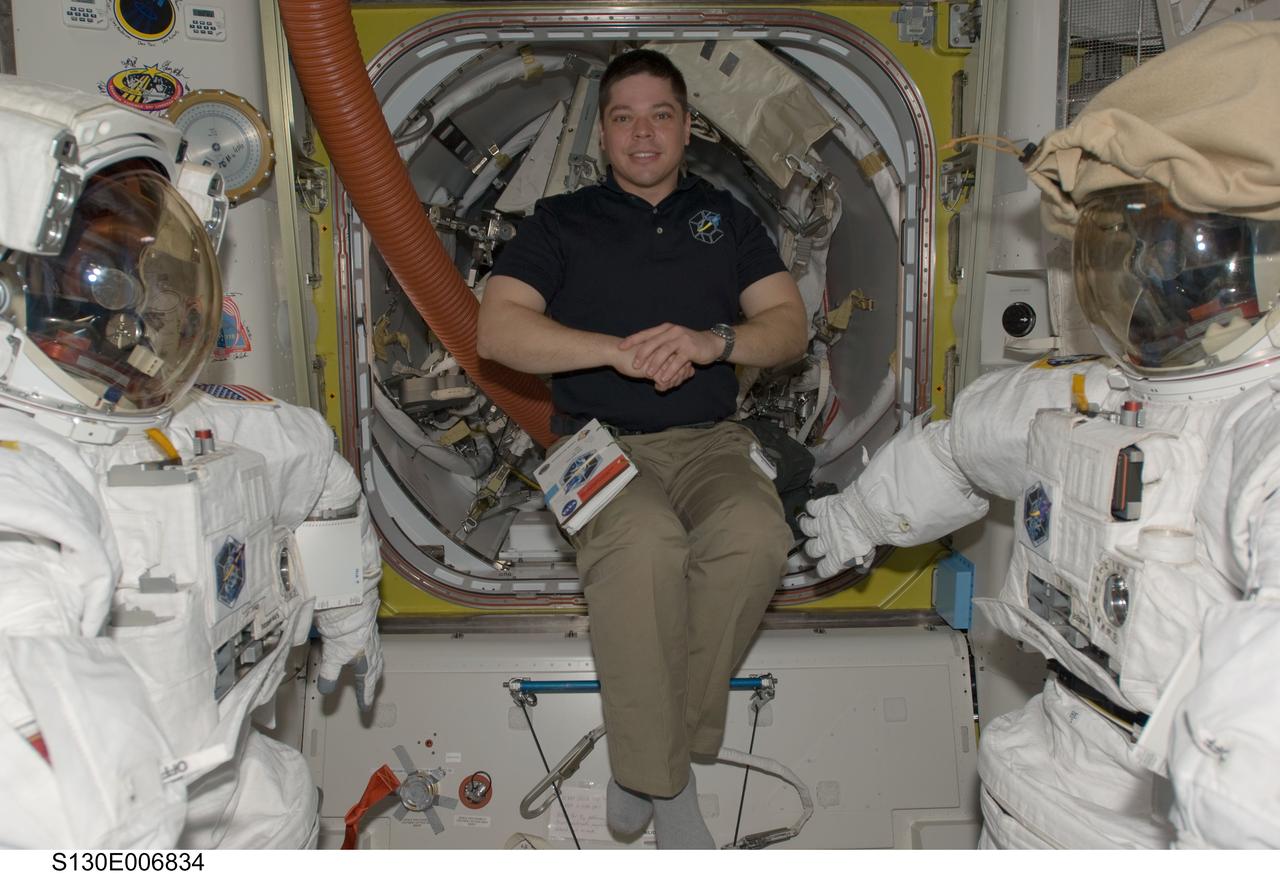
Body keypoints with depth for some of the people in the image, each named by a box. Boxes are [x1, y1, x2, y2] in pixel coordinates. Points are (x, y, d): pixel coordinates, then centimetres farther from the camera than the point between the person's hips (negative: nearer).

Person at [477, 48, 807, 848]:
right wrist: (620, 351, -15)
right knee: (644, 543, -36)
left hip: (708, 442, 2)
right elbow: (497, 331, -2)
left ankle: (647, 760, -17)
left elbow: (790, 327, 9)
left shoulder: (728, 219, 20)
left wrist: (714, 342, -13)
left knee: (757, 535, -32)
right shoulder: (561, 222, 13)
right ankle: (666, 781, -19)